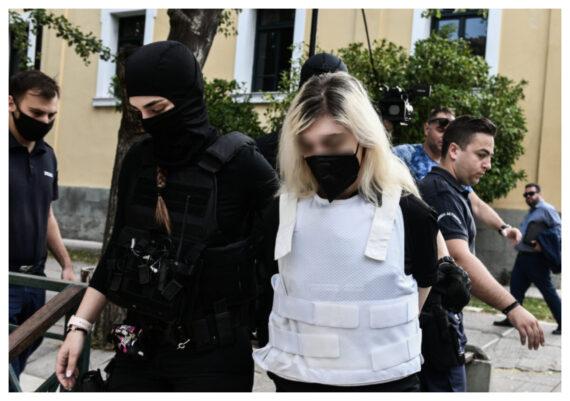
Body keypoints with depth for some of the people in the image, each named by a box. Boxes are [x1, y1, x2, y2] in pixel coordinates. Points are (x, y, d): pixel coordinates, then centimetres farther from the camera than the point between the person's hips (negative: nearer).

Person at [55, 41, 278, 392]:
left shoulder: (239, 163, -13)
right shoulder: (138, 161, 1)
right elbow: (119, 248, 9)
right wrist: (80, 325, 6)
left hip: (213, 354, -4)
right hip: (139, 347, 5)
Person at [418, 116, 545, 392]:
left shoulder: (450, 191, 16)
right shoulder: (442, 192, -18)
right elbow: (459, 258, -30)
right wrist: (511, 307, -36)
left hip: (432, 318, 11)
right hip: (436, 320, -11)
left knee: (426, 384, 15)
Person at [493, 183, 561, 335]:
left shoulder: (546, 209, -8)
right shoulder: (531, 212, 21)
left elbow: (558, 228, -18)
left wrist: (544, 245, -26)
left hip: (536, 258, -9)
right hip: (523, 256, 9)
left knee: (547, 290, -4)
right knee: (516, 287, 11)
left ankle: (562, 324, 3)